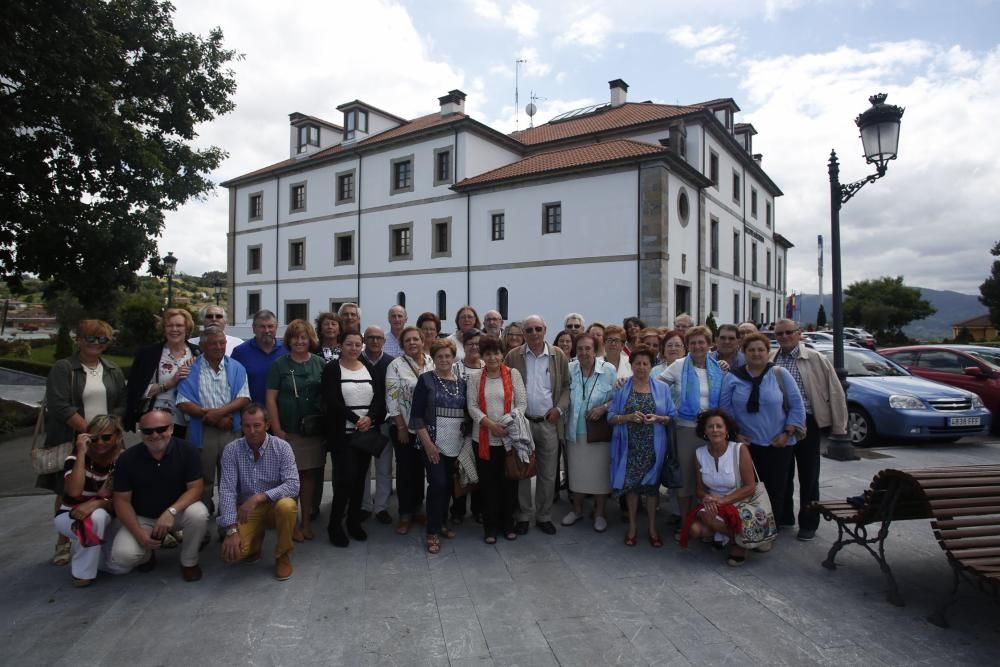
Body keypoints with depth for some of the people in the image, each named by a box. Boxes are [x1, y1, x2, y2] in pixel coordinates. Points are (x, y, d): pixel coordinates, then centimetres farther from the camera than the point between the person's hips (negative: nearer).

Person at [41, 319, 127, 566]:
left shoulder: (113, 371, 10)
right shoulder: (62, 369, -4)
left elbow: (121, 405, 7)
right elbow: (60, 407, -13)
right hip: (71, 442, -3)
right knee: (67, 493, 5)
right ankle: (63, 542, 20)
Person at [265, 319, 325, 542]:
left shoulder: (320, 364, 6)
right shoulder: (279, 365, 0)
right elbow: (271, 399, -2)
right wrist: (277, 429, -8)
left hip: (315, 431, 2)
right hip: (288, 431, -2)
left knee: (310, 475, 9)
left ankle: (306, 520, 23)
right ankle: (292, 523, 17)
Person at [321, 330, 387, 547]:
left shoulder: (370, 369, 9)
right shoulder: (332, 370, -3)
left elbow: (379, 397, 2)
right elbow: (332, 402, -12)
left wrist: (369, 417, -16)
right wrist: (356, 419, -19)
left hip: (368, 432, 4)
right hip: (342, 434, -4)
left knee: (360, 478, 9)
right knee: (346, 478, -9)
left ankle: (354, 521, 24)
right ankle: (335, 525, 9)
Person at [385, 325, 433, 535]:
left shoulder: (432, 362, 2)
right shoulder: (396, 365, -8)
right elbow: (392, 399, -10)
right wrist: (401, 427, -11)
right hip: (404, 427, -3)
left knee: (420, 468, 14)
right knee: (406, 470, 5)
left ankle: (417, 508, 29)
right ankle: (405, 515, 17)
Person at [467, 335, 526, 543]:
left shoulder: (513, 374, 1)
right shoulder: (475, 377, 3)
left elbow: (522, 403, -1)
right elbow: (472, 406, -3)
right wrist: (491, 424, -16)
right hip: (484, 438, 0)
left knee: (509, 482, 8)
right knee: (488, 483, 8)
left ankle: (508, 524, 26)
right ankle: (490, 527, 21)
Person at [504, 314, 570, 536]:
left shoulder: (558, 355, 1)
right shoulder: (513, 356, -1)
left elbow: (566, 386, 6)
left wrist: (560, 408, -7)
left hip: (549, 423, 1)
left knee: (548, 474, 9)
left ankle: (544, 516, 25)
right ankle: (524, 515, 24)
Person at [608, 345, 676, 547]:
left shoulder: (662, 388, 3)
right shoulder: (621, 387, 1)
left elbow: (672, 417, 4)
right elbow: (611, 417, -1)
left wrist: (657, 418, -15)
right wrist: (629, 417, -18)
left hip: (653, 446, 0)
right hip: (629, 447, 0)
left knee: (652, 484, 8)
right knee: (631, 484, 6)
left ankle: (652, 527, 24)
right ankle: (632, 526, 24)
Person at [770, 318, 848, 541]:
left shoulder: (815, 359, -4)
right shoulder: (769, 360, 3)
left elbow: (835, 392, -3)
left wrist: (838, 426, -4)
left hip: (807, 423, -3)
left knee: (808, 477, 7)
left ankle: (808, 524, 21)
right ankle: (783, 517, 29)